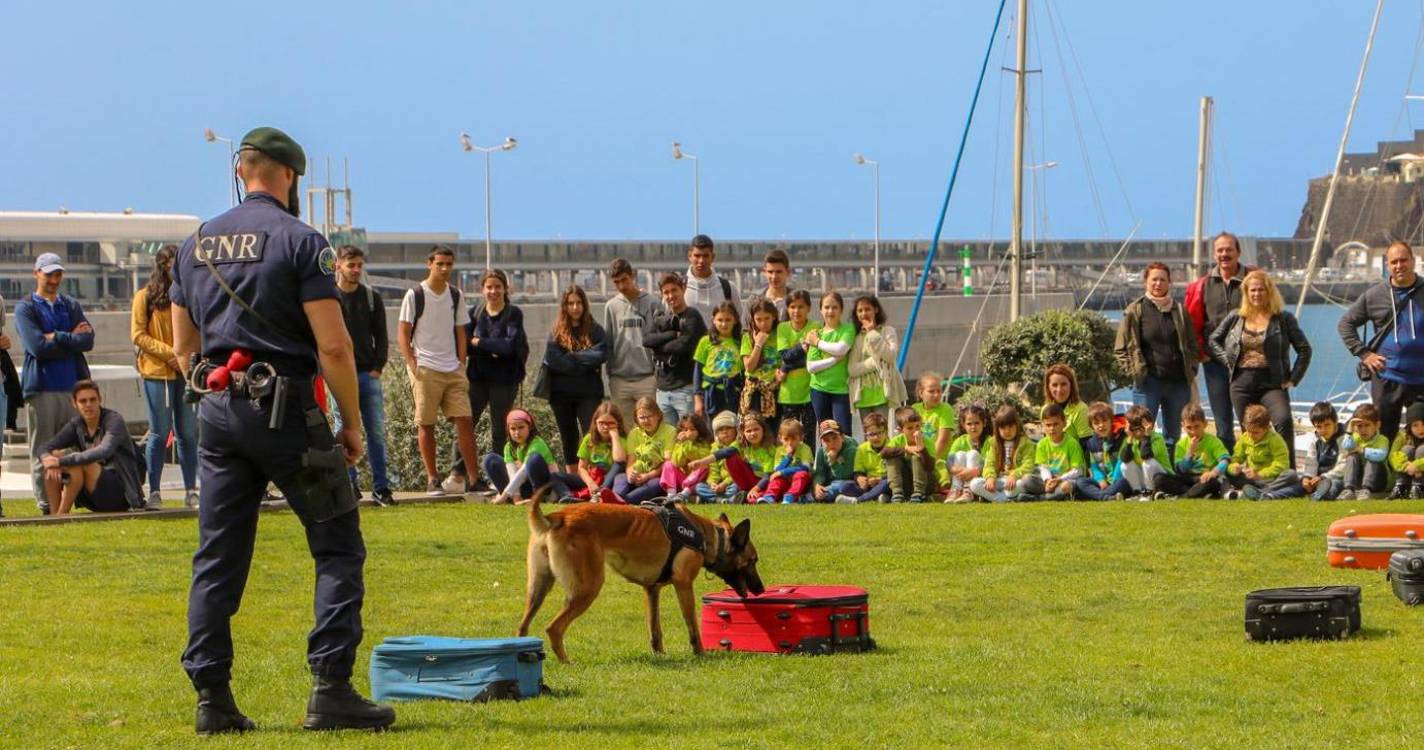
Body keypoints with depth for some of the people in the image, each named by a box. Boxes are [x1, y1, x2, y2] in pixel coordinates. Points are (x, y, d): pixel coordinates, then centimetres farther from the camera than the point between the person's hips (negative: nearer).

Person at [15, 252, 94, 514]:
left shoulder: (71, 306, 18)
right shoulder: (26, 308, 4)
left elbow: (88, 340, 2)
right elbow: (37, 346, -11)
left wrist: (57, 338, -7)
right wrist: (71, 339, -4)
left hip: (73, 386, 4)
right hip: (42, 388, -4)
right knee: (42, 452, -5)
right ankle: (45, 503, -3)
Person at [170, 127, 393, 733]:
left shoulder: (196, 245, 12)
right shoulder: (299, 241, -7)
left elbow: (183, 347, 15)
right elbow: (333, 346, -13)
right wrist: (352, 423, -4)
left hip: (217, 410, 6)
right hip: (287, 408, -6)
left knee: (217, 557, 8)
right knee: (338, 548, 1)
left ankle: (211, 699, 5)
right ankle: (330, 691, -7)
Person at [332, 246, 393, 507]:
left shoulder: (372, 298, 10)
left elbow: (381, 337, 11)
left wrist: (377, 368, -1)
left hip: (369, 375, 3)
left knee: (377, 431, 1)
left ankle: (381, 486, 4)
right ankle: (349, 484, 4)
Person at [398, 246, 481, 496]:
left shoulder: (455, 295, 11)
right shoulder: (415, 295, -3)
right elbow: (403, 334, -3)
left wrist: (461, 365, 6)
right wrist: (413, 365, -11)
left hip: (453, 370, 4)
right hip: (425, 369, -4)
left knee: (465, 420, -2)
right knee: (426, 424, -1)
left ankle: (473, 478, 1)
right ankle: (432, 480, 5)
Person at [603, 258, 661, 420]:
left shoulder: (652, 304, 0)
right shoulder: (611, 306, 9)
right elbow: (607, 344, 12)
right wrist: (610, 374, 6)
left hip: (647, 378, -3)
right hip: (619, 381, 3)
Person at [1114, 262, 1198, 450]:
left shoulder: (1180, 311, 9)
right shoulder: (1135, 311, 1)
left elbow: (1192, 346, 17)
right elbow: (1120, 348, 2)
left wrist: (1191, 371, 4)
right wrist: (1135, 371, -7)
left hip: (1178, 383, 3)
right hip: (1148, 383, -3)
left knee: (1173, 436, 9)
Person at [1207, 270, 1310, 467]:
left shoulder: (1283, 318, 4)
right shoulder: (1235, 317, 12)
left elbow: (1304, 349, 5)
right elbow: (1213, 340, 20)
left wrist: (1293, 379, -2)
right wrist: (1228, 361, 6)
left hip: (1272, 382, -3)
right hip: (1242, 383, 3)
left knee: (1283, 420, -26)